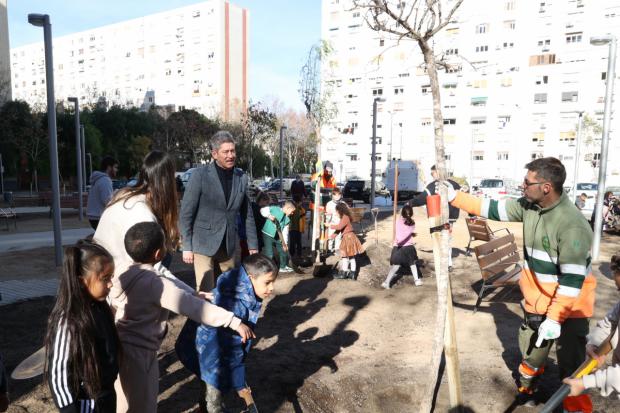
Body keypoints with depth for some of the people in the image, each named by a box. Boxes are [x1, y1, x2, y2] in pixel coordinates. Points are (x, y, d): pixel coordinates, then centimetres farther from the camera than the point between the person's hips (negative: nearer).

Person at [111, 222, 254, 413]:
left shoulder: (128, 274, 1)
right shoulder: (155, 283, -26)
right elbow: (194, 307, -28)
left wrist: (195, 295, 9)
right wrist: (235, 322, -26)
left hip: (123, 347, 9)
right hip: (137, 352, -9)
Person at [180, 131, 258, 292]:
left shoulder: (242, 177, 4)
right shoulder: (200, 175, -9)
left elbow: (247, 215, 10)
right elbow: (186, 213, -7)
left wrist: (253, 245, 9)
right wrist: (187, 247, -9)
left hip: (229, 246, 4)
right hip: (204, 244, -4)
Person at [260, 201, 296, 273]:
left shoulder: (287, 219, 8)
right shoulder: (274, 209, -7)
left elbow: (285, 232, 5)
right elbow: (263, 210, -10)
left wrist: (284, 243, -3)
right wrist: (269, 216, -26)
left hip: (278, 237, 7)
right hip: (268, 235, -7)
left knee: (283, 251, 16)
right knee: (269, 254, -9)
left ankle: (283, 267, 35)